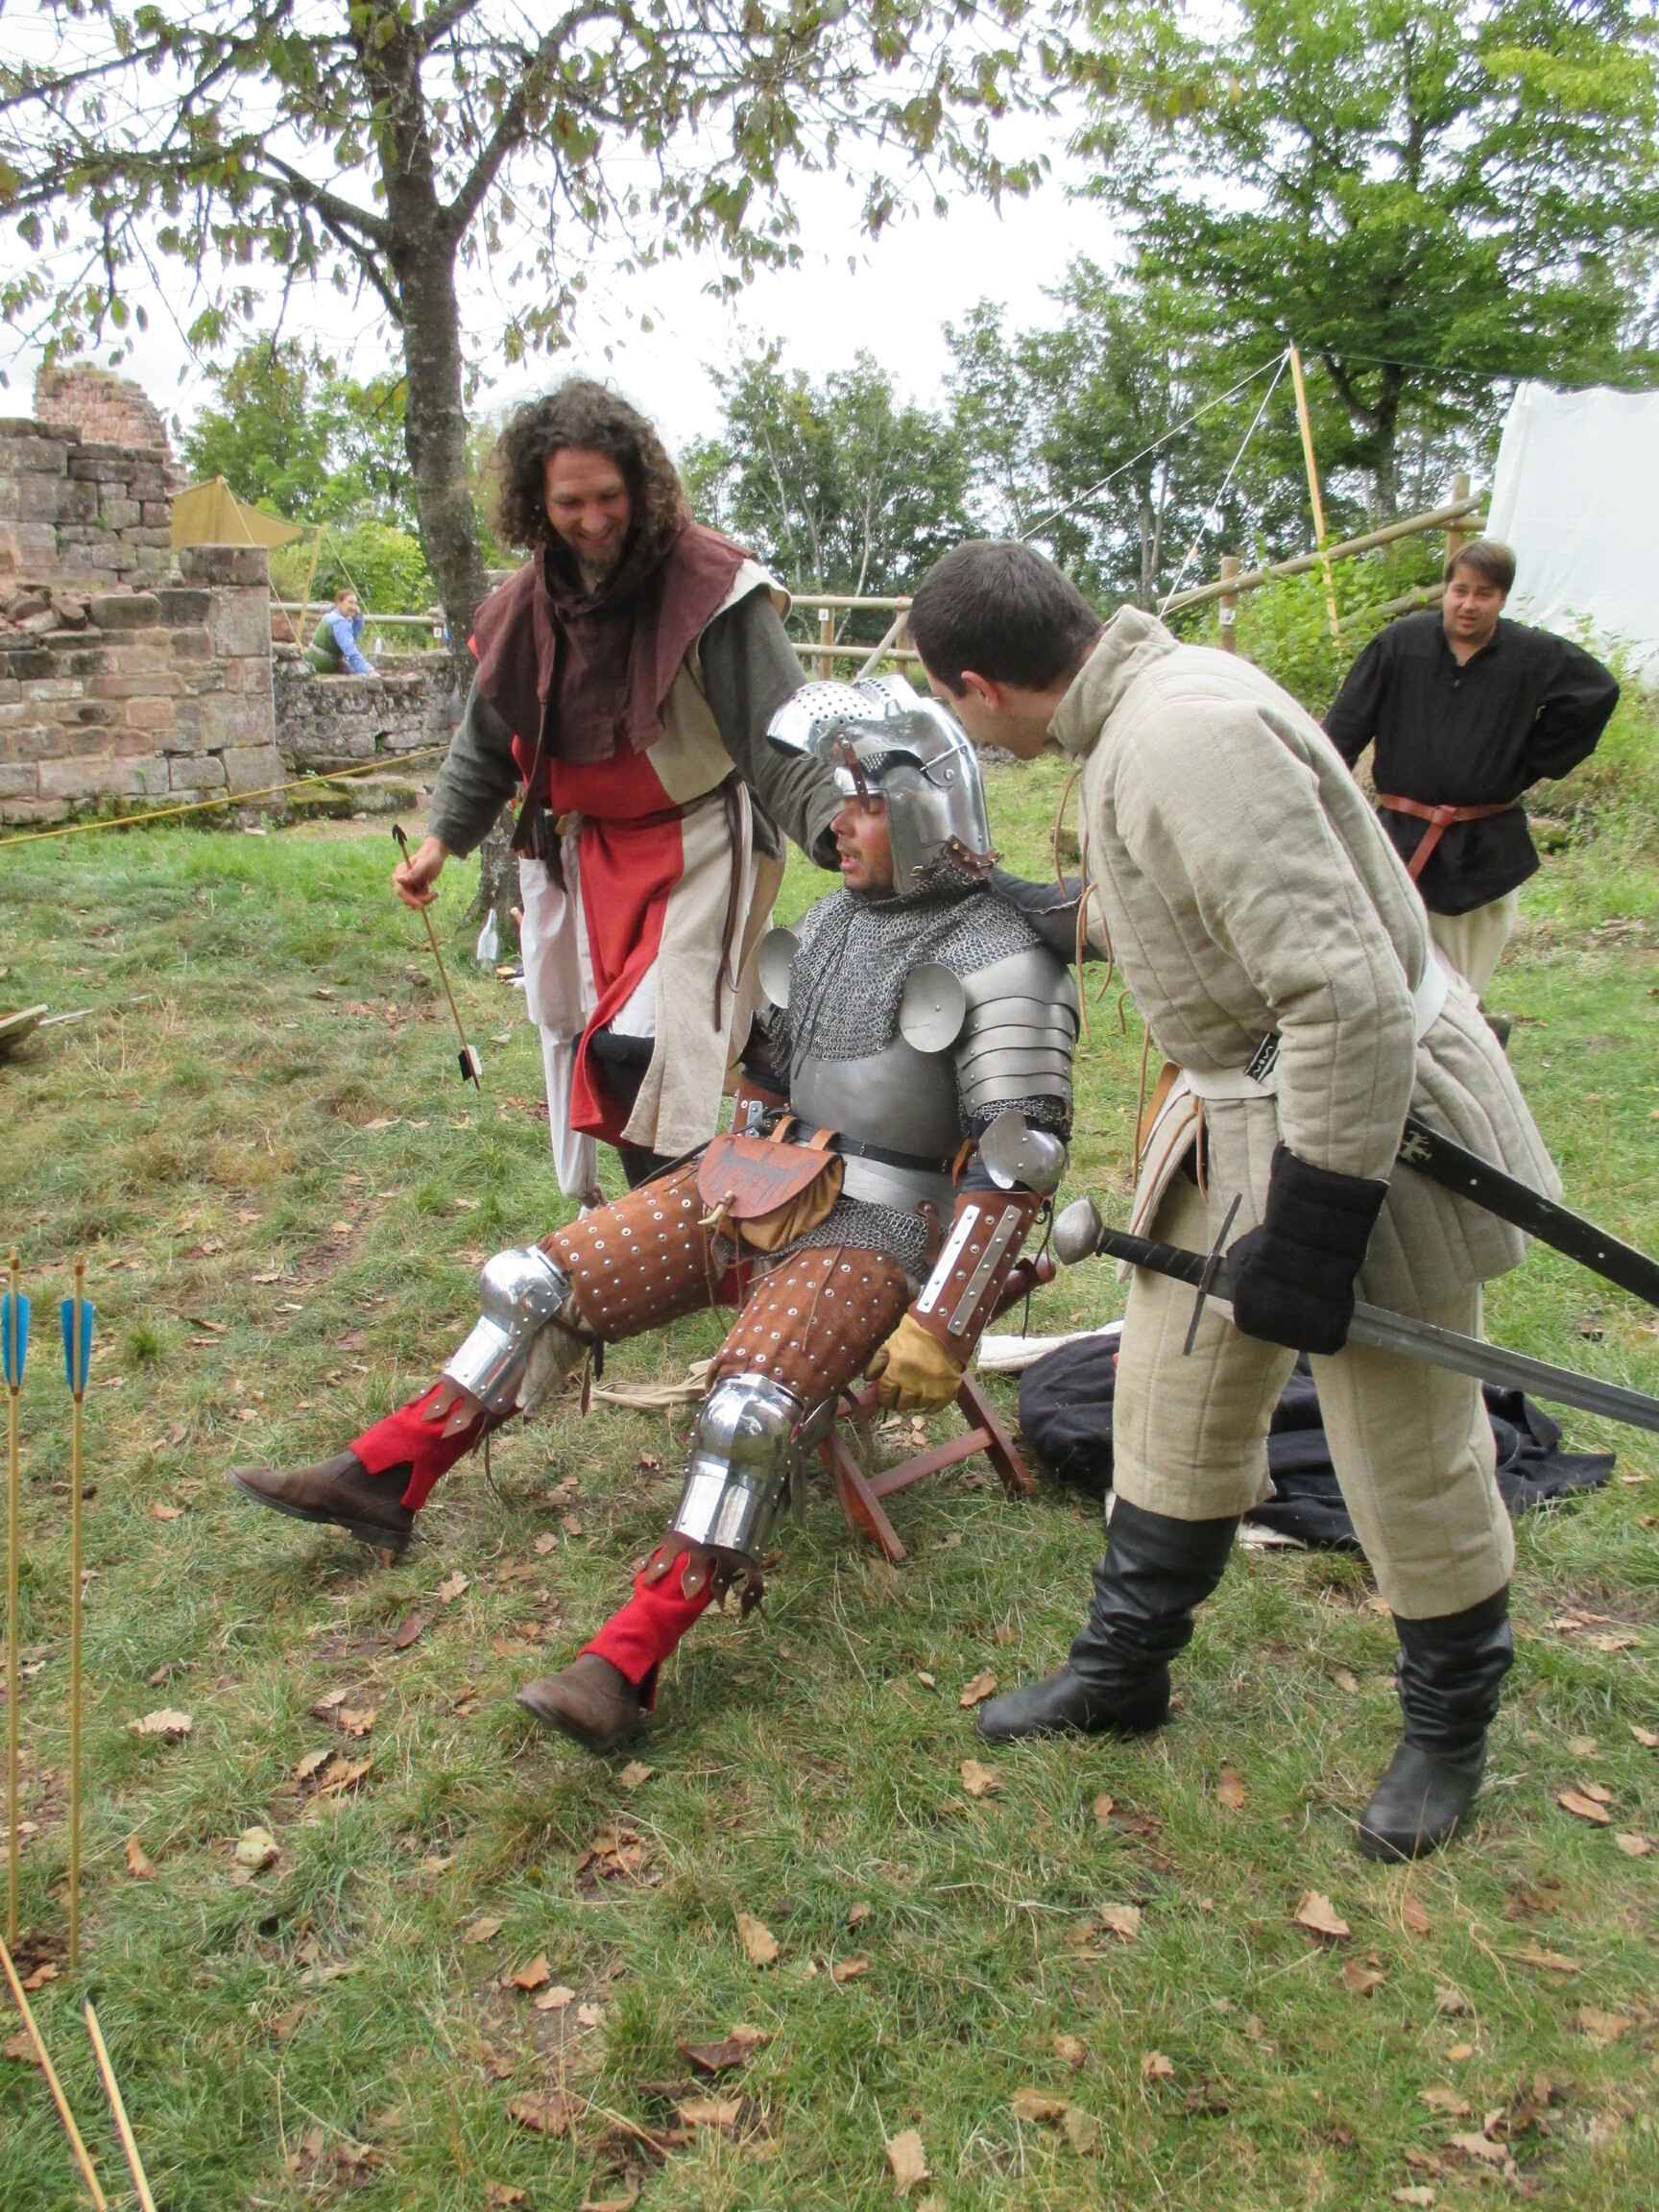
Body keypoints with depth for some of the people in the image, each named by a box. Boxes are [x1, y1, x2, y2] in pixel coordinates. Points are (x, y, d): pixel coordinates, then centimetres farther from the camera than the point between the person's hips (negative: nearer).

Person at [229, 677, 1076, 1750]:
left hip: (877, 1229, -8)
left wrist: (941, 1328, -21)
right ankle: (379, 1479, 10)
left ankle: (624, 1667, -26)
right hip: (763, 1181, 8)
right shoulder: (838, 915, 12)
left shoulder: (998, 964, -13)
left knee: (754, 1410, -32)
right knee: (540, 1286, 1)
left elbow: (1018, 1166, -17)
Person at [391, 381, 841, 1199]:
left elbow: (780, 739, -22)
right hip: (583, 848, 6)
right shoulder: (524, 607, 2)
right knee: (593, 1042, 10)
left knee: (640, 1044, -18)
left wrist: (836, 826, -38)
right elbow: (489, 737, 18)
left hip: (697, 846, -6)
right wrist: (442, 838, 15)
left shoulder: (710, 587, -17)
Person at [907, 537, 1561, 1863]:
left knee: (1409, 1457, 9)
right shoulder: (1139, 708, 3)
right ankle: (1124, 1670, 38)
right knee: (1173, 1405, 19)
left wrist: (1313, 1228, -28)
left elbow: (1350, 996, -32)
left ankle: (1451, 1729, 34)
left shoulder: (1187, 736, -29)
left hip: (1365, 1111, -10)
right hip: (1240, 1110, 10)